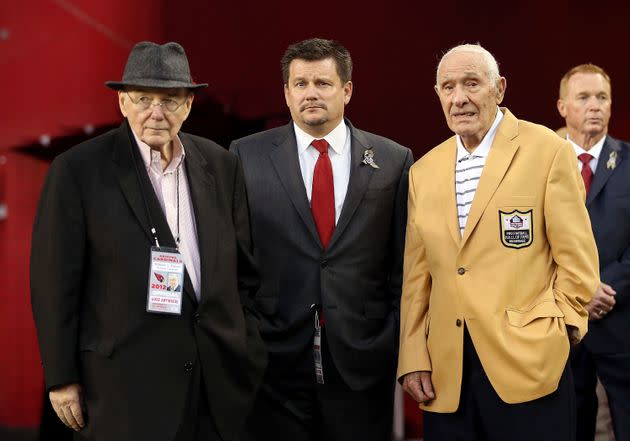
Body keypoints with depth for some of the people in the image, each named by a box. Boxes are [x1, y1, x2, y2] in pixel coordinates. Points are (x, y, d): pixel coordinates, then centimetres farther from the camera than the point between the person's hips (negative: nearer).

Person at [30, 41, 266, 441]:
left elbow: (243, 269, 13)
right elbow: (56, 281, -5)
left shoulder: (222, 165, 7)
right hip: (127, 376, -4)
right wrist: (62, 378, -6)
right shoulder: (78, 169, -6)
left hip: (219, 372, 4)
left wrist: (248, 352, 10)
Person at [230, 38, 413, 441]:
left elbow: (403, 266, 6)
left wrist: (398, 345, 2)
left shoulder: (393, 161, 4)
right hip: (275, 361, 0)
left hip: (362, 362, 1)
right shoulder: (247, 157, 2)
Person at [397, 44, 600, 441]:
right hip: (446, 374, 4)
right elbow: (417, 274, 11)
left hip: (527, 363, -4)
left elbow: (577, 259, -3)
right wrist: (413, 359, 5)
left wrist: (551, 336, -7)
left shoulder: (549, 152, -2)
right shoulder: (423, 171, 11)